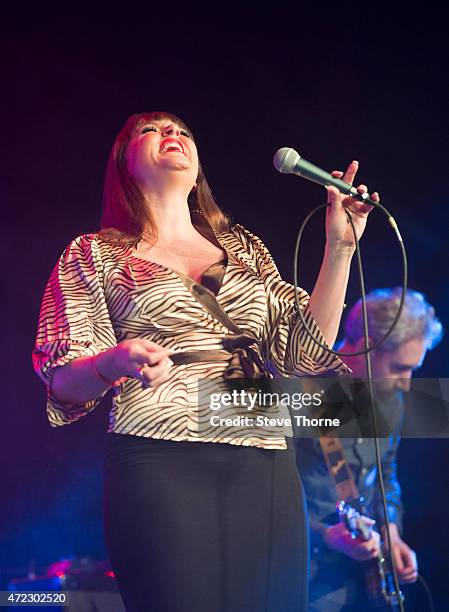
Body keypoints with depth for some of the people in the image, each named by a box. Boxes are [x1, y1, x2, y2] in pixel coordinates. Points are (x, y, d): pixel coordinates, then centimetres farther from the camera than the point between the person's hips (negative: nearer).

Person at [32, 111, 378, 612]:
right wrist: (114, 363, -20)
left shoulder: (243, 248, 19)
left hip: (267, 470, 4)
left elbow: (304, 352, 11)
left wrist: (339, 249, 6)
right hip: (159, 463, -3)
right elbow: (63, 385, 2)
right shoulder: (94, 255, 10)